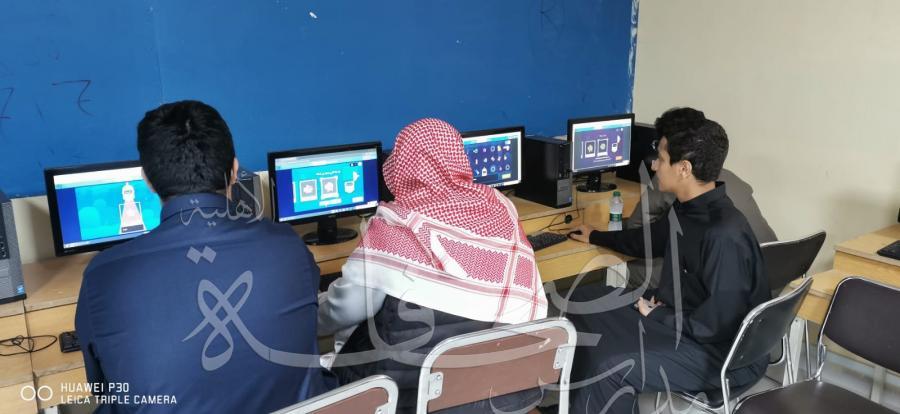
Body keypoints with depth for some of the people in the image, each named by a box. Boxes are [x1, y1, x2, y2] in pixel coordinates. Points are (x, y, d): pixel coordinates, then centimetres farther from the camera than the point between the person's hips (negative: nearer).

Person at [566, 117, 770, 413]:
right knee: (584, 301, 10)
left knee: (612, 369, -29)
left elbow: (719, 325, -28)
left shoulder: (725, 237, -29)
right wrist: (596, 237, 34)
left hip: (723, 353, -10)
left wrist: (657, 318, -14)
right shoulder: (689, 209, 0)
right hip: (677, 313, 10)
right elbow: (649, 240, 21)